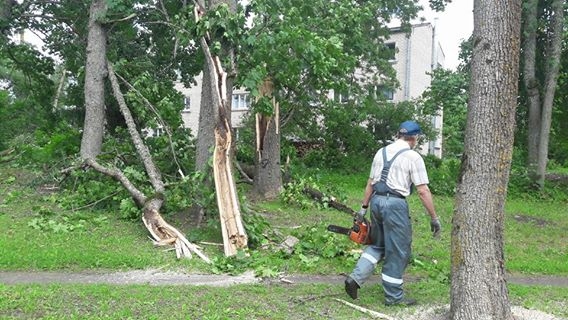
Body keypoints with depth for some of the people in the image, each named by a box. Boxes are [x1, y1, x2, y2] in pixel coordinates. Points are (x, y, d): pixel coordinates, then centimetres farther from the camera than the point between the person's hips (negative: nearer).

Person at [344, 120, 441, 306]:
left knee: (378, 245, 21)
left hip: (376, 200, 6)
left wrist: (364, 208, 23)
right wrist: (434, 218, -2)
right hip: (395, 204, -6)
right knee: (398, 251, 6)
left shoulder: (381, 152, 13)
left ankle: (355, 278, 11)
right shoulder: (413, 157, -5)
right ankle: (394, 296, 15)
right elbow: (423, 191, -8)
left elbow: (370, 183, 17)